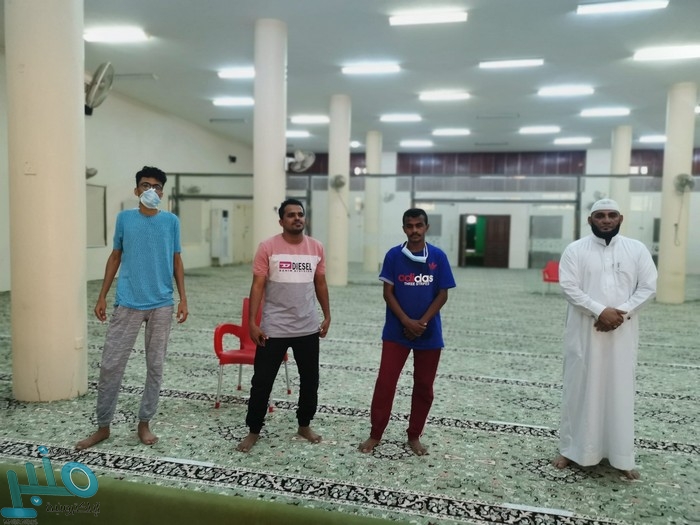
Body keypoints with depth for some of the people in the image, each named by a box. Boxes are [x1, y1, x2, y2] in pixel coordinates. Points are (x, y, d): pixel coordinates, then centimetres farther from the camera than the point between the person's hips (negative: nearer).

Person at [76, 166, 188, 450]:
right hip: (128, 303, 0)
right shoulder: (124, 218, 3)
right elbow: (115, 258, 9)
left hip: (162, 305, 0)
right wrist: (102, 296, 6)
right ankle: (103, 427, 18)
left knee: (155, 366, 7)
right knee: (110, 365, 2)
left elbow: (176, 262, 6)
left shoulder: (171, 221, 2)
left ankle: (144, 423, 22)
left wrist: (183, 299, 0)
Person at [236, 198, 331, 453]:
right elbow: (257, 286, -8)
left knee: (310, 380, 14)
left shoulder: (316, 247, 2)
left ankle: (304, 425, 34)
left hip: (308, 328, 4)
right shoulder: (268, 247, -8)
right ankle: (253, 431, 23)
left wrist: (327, 316, 11)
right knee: (262, 381, 5)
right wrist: (252, 322, -12)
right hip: (274, 328, -3)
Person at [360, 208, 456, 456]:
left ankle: (414, 436, 27)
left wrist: (422, 323, -12)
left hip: (429, 333, 1)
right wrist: (407, 322, -14)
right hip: (396, 332, -1)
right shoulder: (393, 255, -5)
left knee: (424, 386, 10)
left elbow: (442, 294, -3)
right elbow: (388, 292, -5)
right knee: (385, 382, 1)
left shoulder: (438, 256, -4)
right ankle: (375, 434, 17)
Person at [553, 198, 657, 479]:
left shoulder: (637, 249, 5)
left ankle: (621, 456, 20)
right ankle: (571, 449, 18)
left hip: (622, 332, 2)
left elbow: (648, 286, 1)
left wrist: (622, 312, -13)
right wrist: (600, 311, -20)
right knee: (580, 388, 6)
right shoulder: (575, 250, -1)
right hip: (584, 332, -1)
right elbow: (569, 287, -9)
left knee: (620, 391, 8)